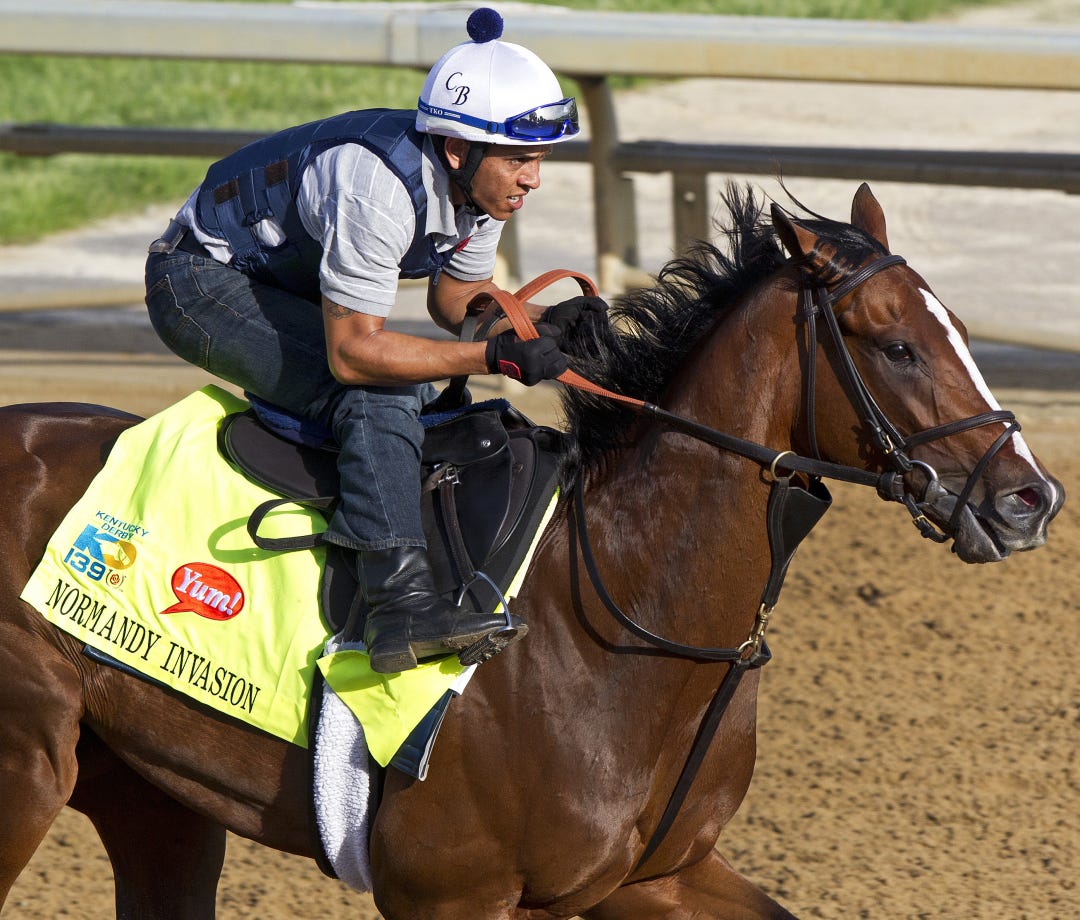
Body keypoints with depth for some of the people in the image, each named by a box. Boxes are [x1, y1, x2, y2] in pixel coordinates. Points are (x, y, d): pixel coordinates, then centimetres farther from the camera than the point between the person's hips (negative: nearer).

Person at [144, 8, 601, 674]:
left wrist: (544, 320, -10)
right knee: (380, 390, -26)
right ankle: (401, 604, -37)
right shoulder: (380, 187, -35)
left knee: (435, 398, 11)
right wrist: (495, 356, -38)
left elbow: (458, 296, 9)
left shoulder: (486, 183, -8)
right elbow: (352, 352, -33)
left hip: (287, 285, 10)